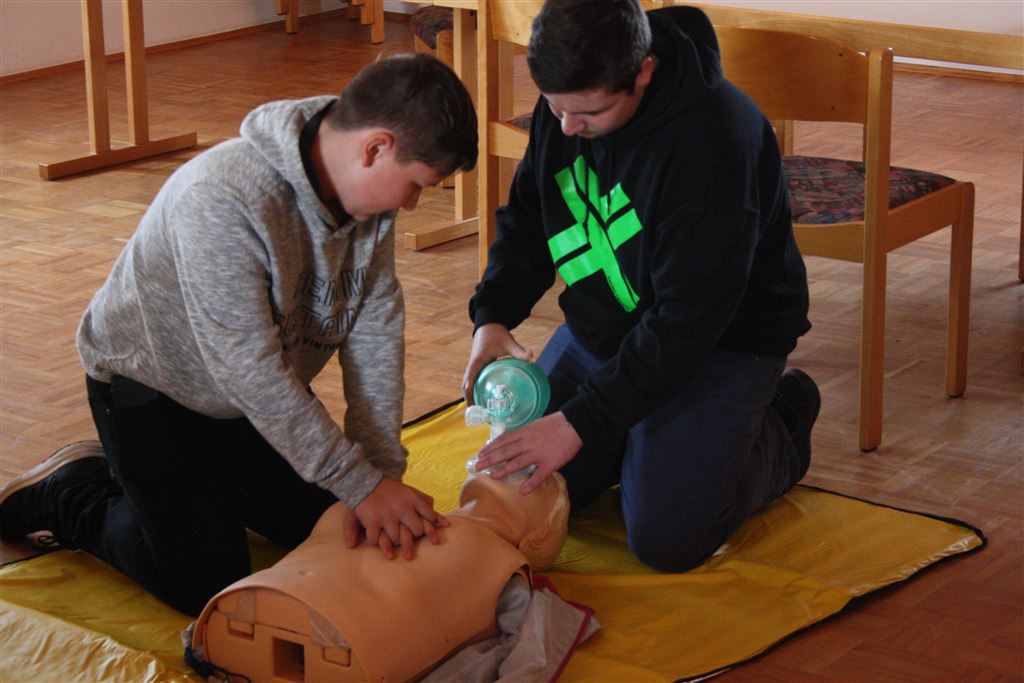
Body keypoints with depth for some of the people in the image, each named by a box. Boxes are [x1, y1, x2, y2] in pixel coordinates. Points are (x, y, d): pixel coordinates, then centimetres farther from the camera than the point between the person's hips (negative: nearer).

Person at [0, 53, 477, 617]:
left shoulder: (368, 189, -13)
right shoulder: (223, 201, -37)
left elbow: (375, 334, -11)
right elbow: (250, 374, -34)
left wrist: (381, 471, -19)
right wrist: (363, 484, -30)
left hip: (266, 395, 7)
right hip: (153, 388, -7)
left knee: (331, 532, 8)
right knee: (209, 588, -11)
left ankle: (207, 480, 27)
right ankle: (72, 495, 11)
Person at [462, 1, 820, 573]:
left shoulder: (715, 139, -32)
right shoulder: (567, 102, -9)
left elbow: (687, 320, -31)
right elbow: (525, 219, 7)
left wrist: (583, 421, -31)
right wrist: (492, 316, -11)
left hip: (722, 341, -7)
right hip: (600, 328, 7)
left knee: (667, 540, -14)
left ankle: (781, 428, 13)